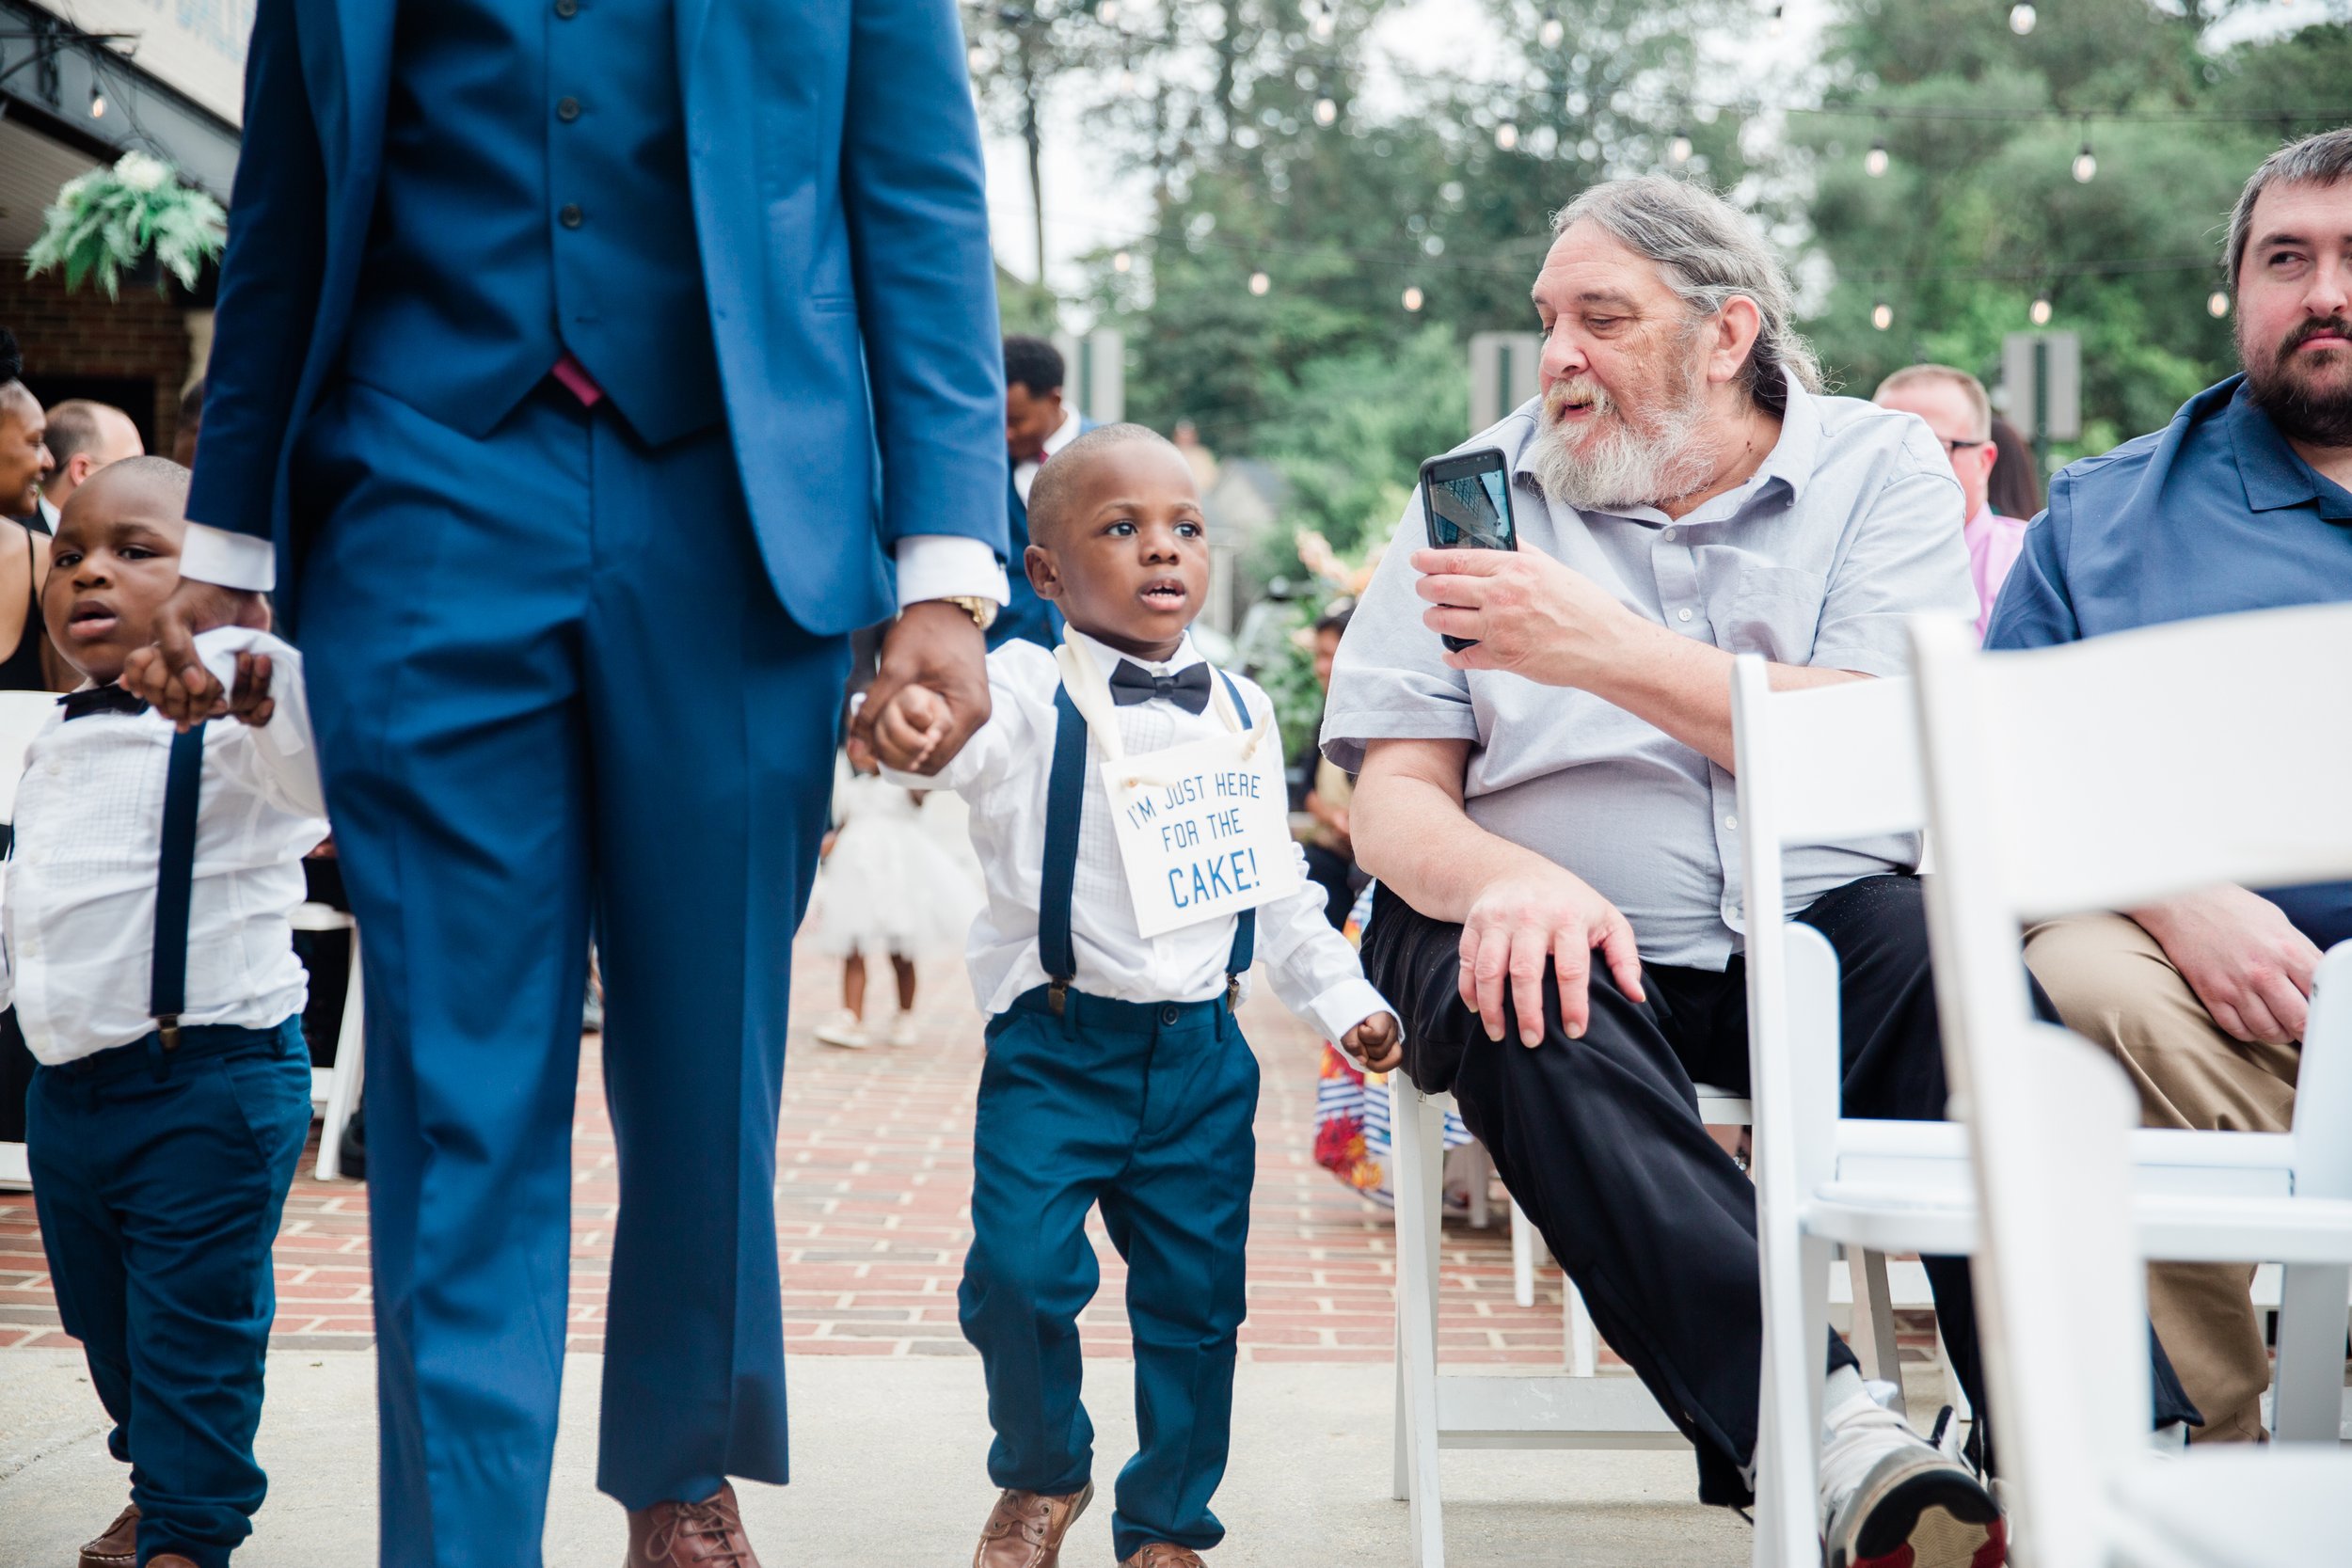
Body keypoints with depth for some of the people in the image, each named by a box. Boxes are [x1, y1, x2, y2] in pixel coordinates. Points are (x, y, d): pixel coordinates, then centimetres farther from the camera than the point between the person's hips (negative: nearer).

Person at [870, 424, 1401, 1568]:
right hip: (1053, 1043, -3)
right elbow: (973, 738, -30)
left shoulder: (1240, 709, 8)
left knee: (1196, 1293, 7)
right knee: (1020, 1270, -11)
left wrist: (1341, 999, 15)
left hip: (1201, 1051, 4)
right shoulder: (1030, 692, -6)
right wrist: (914, 733, -52)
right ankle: (1041, 1475, 18)